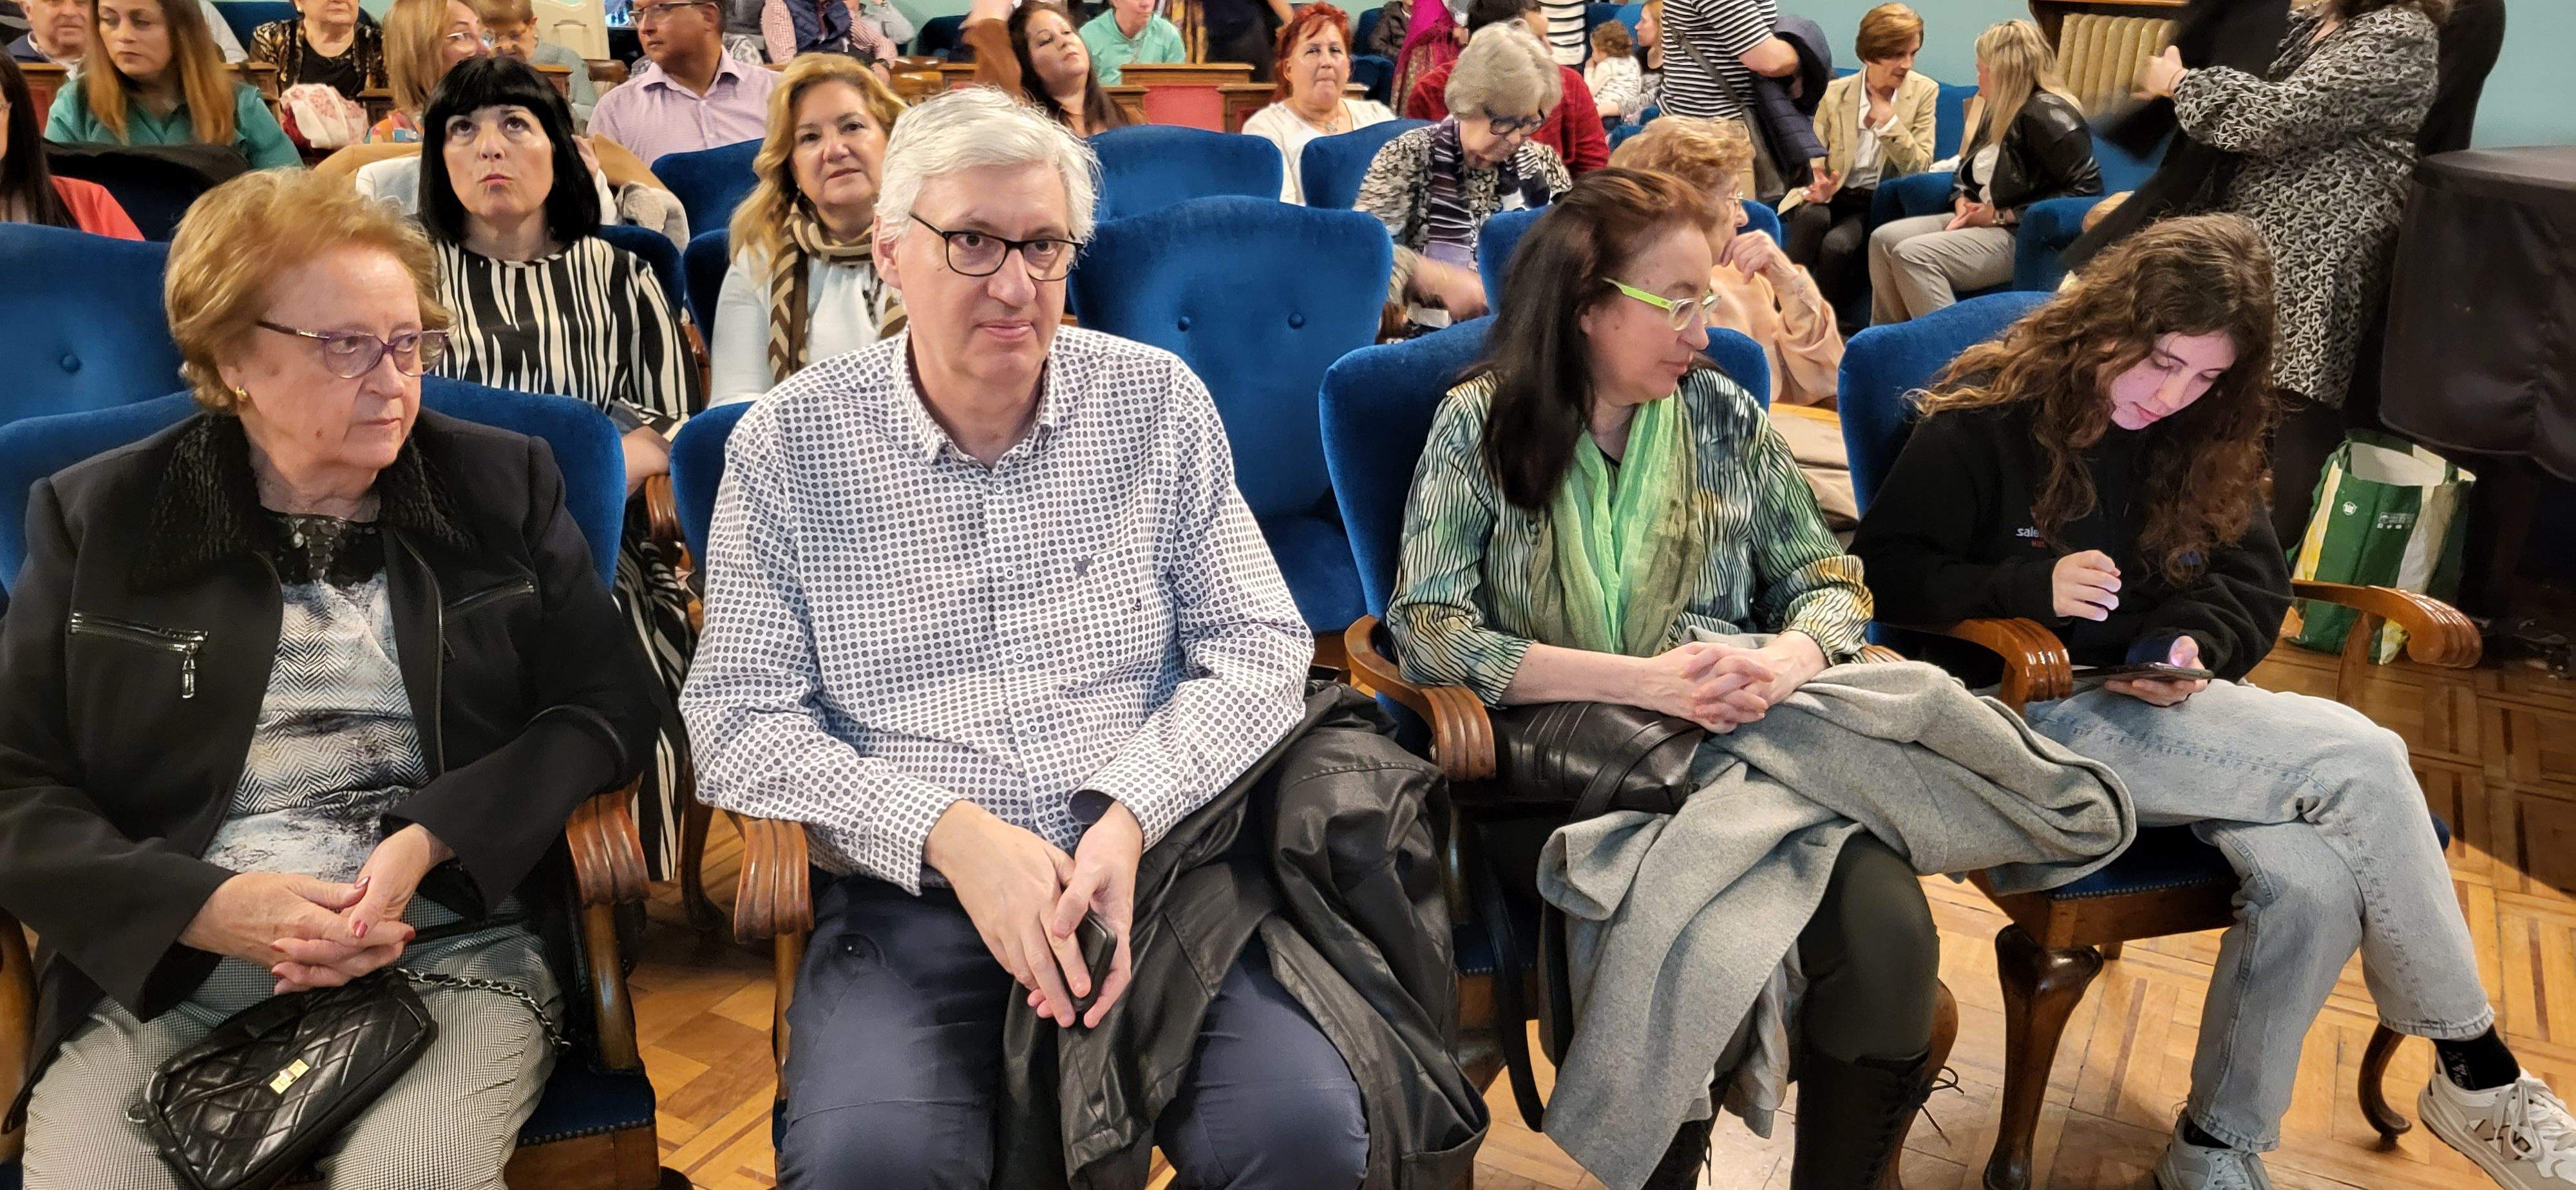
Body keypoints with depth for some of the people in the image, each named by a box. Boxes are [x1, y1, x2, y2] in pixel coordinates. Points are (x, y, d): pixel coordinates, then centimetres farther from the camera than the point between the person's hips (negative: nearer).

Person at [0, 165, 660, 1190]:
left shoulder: (504, 486, 8)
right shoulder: (99, 519, 9)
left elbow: (608, 709, 3)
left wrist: (428, 843, -12)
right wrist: (212, 907, -12)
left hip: (451, 950, -1)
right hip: (162, 966, 2)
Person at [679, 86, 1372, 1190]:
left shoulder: (1157, 401, 6)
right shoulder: (788, 444, 2)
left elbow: (1259, 646, 4)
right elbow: (736, 718, -1)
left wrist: (1131, 818, -13)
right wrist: (950, 833, -16)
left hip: (1147, 878, 2)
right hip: (904, 903, -1)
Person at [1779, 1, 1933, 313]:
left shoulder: (1924, 91, 0)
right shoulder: (1835, 92, 2)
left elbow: (1920, 168, -5)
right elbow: (1814, 156, 3)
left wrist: (1888, 119, -16)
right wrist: (1817, 187, -20)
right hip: (1834, 195, 1)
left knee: (1837, 244, -32)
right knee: (1813, 216, -34)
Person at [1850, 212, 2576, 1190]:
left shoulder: (2204, 440, 11)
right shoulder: (1988, 417, -7)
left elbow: (2253, 585, 14)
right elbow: (1887, 570, -9)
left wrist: (2200, 646, -8)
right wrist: (2029, 587, -23)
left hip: (2173, 708, 6)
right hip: (2041, 712, -6)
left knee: (2315, 881, -26)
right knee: (2359, 761, -22)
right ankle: (2476, 1075, -5)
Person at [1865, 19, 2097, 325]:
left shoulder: (2045, 113, -14)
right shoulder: (1999, 108, 14)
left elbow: (2088, 188, -20)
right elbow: (1968, 171, 27)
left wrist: (2002, 215, -18)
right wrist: (1962, 202, 2)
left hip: (2025, 236, -10)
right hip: (1981, 222, 10)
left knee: (1912, 255, -25)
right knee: (1884, 239, -3)